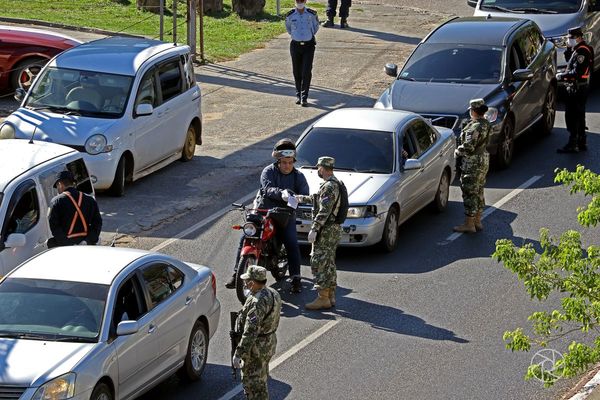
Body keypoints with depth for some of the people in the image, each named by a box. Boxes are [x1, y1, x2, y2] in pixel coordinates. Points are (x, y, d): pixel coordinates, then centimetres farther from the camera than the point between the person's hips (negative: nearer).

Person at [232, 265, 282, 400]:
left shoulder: (258, 302, -29)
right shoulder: (273, 293, 2)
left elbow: (250, 332, -31)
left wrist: (238, 353, -28)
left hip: (257, 347, -10)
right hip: (270, 342, 10)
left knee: (253, 382, 2)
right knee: (261, 379, 24)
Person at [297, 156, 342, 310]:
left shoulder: (329, 186, -18)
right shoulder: (336, 183, 14)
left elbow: (324, 211, -24)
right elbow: (320, 199, 29)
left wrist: (314, 229, -24)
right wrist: (303, 199, 36)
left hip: (326, 230, -10)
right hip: (334, 228, 10)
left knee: (319, 263, -8)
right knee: (329, 263, 15)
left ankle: (323, 298, -9)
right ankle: (330, 296, 19)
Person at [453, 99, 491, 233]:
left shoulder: (475, 127, -23)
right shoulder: (486, 124, 8)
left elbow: (468, 147, -26)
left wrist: (457, 152, -6)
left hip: (473, 163, -10)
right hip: (483, 160, 10)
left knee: (470, 193, -3)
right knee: (478, 192, 17)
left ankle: (469, 224, 0)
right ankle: (477, 222, 24)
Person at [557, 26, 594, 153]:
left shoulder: (581, 51, -19)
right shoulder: (577, 50, 14)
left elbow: (577, 72, -25)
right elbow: (571, 63, 19)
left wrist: (562, 76, -16)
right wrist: (569, 50, 5)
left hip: (577, 89, -11)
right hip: (582, 87, 11)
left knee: (572, 117, -8)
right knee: (579, 116, 17)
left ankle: (573, 145, -8)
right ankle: (582, 143, 25)